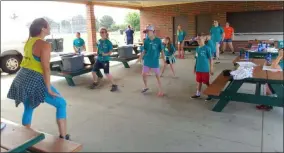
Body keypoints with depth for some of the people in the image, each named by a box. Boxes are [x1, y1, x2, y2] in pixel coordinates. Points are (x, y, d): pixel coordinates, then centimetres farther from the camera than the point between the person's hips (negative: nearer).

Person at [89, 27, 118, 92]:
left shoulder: (108, 42, -13)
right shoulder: (99, 41, 4)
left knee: (107, 73, -6)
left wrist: (105, 54, -27)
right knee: (93, 71, 7)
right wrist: (97, 53, 7)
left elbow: (110, 52, -12)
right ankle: (95, 83, 32)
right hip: (99, 59, 6)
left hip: (105, 60, -6)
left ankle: (114, 85, 10)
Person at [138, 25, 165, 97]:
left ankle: (161, 91, 17)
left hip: (155, 61, -4)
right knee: (143, 74, 10)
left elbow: (161, 50, -5)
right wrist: (140, 58, 5)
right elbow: (144, 50, 9)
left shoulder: (158, 40, -10)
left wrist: (164, 59, -9)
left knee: (157, 76, 4)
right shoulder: (146, 40, 0)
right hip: (147, 61, 4)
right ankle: (146, 87, 35)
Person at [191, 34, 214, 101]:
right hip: (198, 69, 6)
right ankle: (198, 94, 31)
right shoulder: (197, 48, 6)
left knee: (207, 83, 5)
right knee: (199, 82, 17)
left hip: (205, 69, -5)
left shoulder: (207, 48, -12)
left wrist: (211, 69, -11)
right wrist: (195, 68, 16)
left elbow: (210, 59, -10)